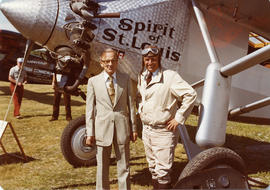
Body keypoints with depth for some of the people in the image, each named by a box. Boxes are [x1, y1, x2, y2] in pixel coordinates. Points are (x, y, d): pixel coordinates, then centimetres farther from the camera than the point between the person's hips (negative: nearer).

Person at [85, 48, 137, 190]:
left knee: (124, 167, 10)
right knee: (102, 167, 11)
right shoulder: (93, 81, 1)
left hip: (122, 128, 1)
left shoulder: (126, 79, 4)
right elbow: (90, 109, 1)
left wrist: (133, 128, 4)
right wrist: (89, 133, -2)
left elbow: (131, 105, 6)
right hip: (102, 128, 0)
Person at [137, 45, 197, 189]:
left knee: (162, 171, -2)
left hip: (164, 131, -6)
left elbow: (190, 94, -17)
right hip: (146, 129, 7)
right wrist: (140, 111, 12)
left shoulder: (170, 76, -14)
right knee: (153, 168, 19)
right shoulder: (142, 77, 7)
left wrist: (179, 118, -16)